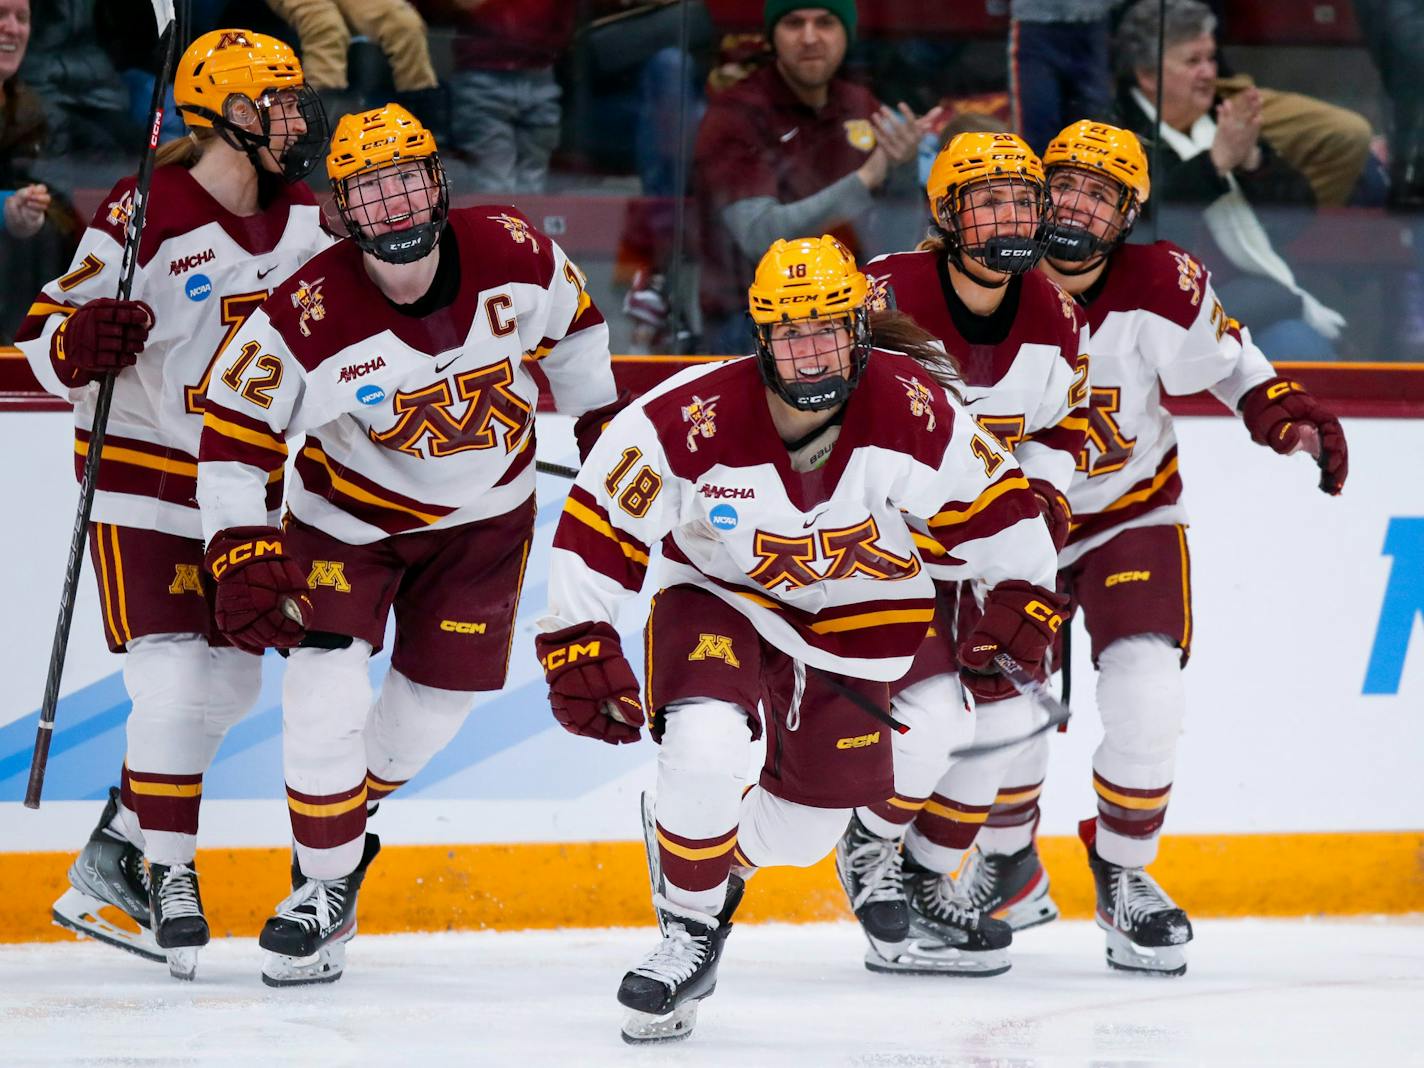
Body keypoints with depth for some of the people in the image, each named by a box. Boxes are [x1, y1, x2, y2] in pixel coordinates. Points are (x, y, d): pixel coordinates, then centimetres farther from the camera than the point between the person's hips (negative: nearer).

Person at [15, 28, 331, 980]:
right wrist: (79, 342, -34)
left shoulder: (306, 217, 2)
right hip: (144, 474, -7)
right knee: (174, 678, -14)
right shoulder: (143, 220, -18)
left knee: (230, 683, 8)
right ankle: (168, 874, 0)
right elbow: (46, 336, -15)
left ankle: (116, 854, 24)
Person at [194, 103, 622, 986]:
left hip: (485, 512, 3)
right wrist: (242, 550, -25)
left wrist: (600, 422, 9)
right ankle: (325, 887, 4)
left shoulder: (513, 254, -21)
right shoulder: (308, 316, -28)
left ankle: (349, 824, 36)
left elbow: (571, 320, 2)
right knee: (325, 690, -14)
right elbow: (235, 426, -19)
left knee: (439, 697, 8)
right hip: (350, 510, -3)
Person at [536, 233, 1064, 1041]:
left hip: (855, 614, 2)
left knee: (806, 824, 10)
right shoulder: (691, 420, -29)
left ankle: (716, 861, 46)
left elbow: (992, 496, -8)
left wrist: (1022, 598, -5)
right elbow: (598, 526, -19)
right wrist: (580, 644, -19)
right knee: (705, 753, -28)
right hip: (720, 598, -2)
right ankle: (689, 934, -5)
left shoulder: (912, 408, -25)